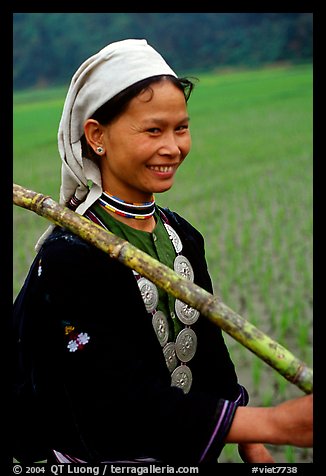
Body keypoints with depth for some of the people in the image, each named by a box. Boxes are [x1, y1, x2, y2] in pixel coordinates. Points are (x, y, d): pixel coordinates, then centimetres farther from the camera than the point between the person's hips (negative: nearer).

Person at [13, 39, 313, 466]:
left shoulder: (181, 234, -3)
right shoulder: (69, 258, -24)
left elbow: (209, 352, 6)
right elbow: (124, 404, -27)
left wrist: (249, 444, 2)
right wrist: (274, 424, -30)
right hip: (99, 458, -5)